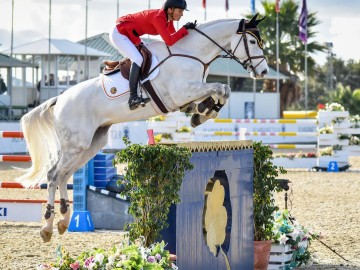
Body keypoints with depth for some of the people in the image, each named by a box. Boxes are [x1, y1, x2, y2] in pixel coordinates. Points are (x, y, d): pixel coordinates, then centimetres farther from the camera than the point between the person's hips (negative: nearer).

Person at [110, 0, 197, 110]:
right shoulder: (158, 17, -28)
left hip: (130, 35, 11)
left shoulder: (168, 18, -1)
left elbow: (174, 36, 8)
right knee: (138, 59, -25)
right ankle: (133, 97, -28)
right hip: (119, 34, -11)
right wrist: (185, 29, -28)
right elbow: (169, 41, -33)